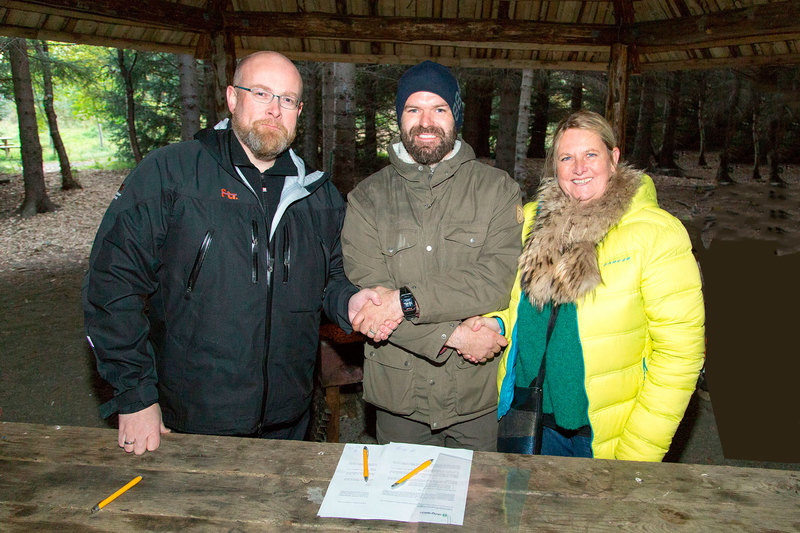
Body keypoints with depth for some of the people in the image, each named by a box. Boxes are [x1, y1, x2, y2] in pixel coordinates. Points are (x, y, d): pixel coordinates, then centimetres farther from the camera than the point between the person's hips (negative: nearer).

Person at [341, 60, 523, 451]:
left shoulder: (497, 189, -1)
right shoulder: (367, 199, 0)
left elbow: (499, 277, -15)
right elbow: (366, 293, -12)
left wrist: (406, 301, -23)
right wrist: (452, 335, -20)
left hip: (479, 394, 0)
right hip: (398, 398, 1)